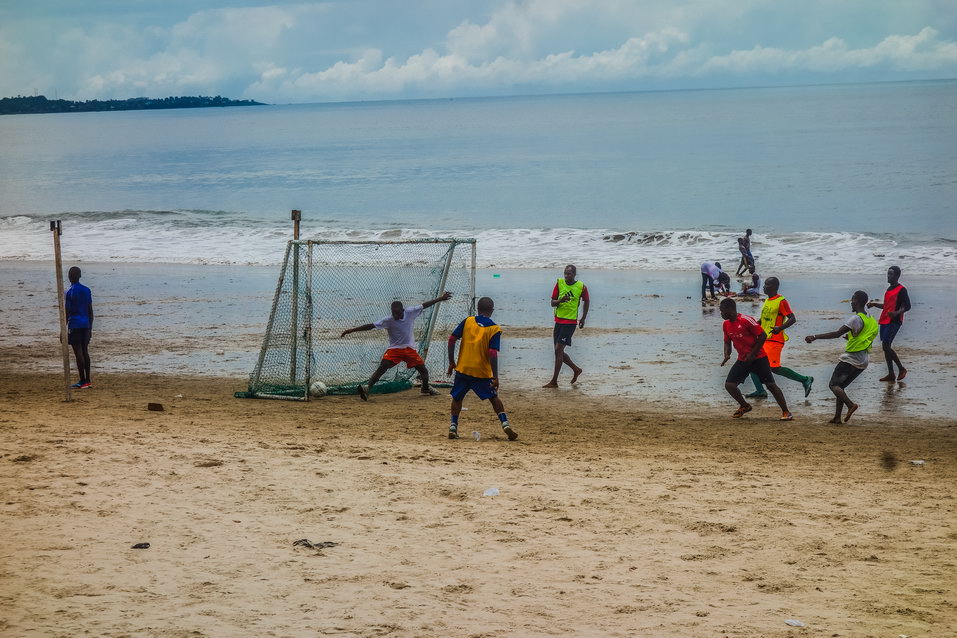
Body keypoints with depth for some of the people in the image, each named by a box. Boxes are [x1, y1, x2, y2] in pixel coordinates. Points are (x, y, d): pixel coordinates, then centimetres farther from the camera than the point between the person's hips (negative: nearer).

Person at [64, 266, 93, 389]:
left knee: (78, 353, -5)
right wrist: (90, 328, 18)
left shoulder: (70, 292, -10)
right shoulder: (87, 290, 10)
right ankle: (88, 380, 10)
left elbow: (67, 312, -10)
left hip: (75, 325, -6)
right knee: (85, 352, 10)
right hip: (86, 324, 6)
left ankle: (83, 381, -6)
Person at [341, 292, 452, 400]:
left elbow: (424, 305, 1)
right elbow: (370, 326, -19)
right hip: (394, 349, -3)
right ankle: (367, 388, -29)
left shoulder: (410, 312, -9)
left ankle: (426, 387, 36)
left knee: (422, 368, 7)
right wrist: (352, 330, -25)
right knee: (382, 368, -21)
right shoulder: (388, 320, -16)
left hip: (410, 348, 3)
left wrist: (440, 298, 6)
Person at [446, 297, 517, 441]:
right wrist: (495, 377, -12)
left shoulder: (467, 321, 2)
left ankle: (453, 427, 8)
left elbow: (452, 339, -3)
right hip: (482, 372, -1)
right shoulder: (494, 329, -4)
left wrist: (451, 362, 6)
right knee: (494, 398, 14)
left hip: (463, 369, 1)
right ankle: (505, 424, 2)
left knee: (457, 398, 17)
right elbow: (492, 353, -13)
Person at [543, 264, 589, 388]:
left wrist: (583, 318, 14)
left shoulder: (581, 287, -6)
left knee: (558, 350, -12)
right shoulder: (559, 283, 1)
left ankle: (554, 381, -9)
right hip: (559, 320, 5)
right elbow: (552, 303, 2)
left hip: (571, 322, -5)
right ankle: (576, 369, 33)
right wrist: (561, 300, -20)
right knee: (559, 351, 10)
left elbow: (586, 301, 11)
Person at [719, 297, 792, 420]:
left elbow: (762, 336, -16)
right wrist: (726, 355, -4)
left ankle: (786, 412, 3)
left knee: (771, 385, -7)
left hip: (758, 358, -6)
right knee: (729, 384, -7)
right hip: (742, 359, 6)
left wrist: (752, 354, -16)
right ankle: (744, 406, 16)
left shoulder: (746, 320, -19)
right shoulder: (726, 325, 3)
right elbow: (727, 342, 16)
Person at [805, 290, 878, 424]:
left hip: (850, 359, -8)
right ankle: (837, 417, 9)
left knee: (833, 384, -3)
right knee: (840, 386, 16)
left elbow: (837, 334, -23)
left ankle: (850, 404, -23)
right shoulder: (871, 320, 11)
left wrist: (815, 337, -24)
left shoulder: (856, 319, -15)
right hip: (862, 362, 8)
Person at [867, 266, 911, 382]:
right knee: (885, 347, 7)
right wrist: (874, 304, 21)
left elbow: (907, 306, -15)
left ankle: (901, 369, 0)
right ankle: (891, 375, 11)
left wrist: (897, 313, -31)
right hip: (884, 321, 9)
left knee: (886, 346, -15)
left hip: (894, 322, -9)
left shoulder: (901, 290, -8)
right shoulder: (889, 289, 19)